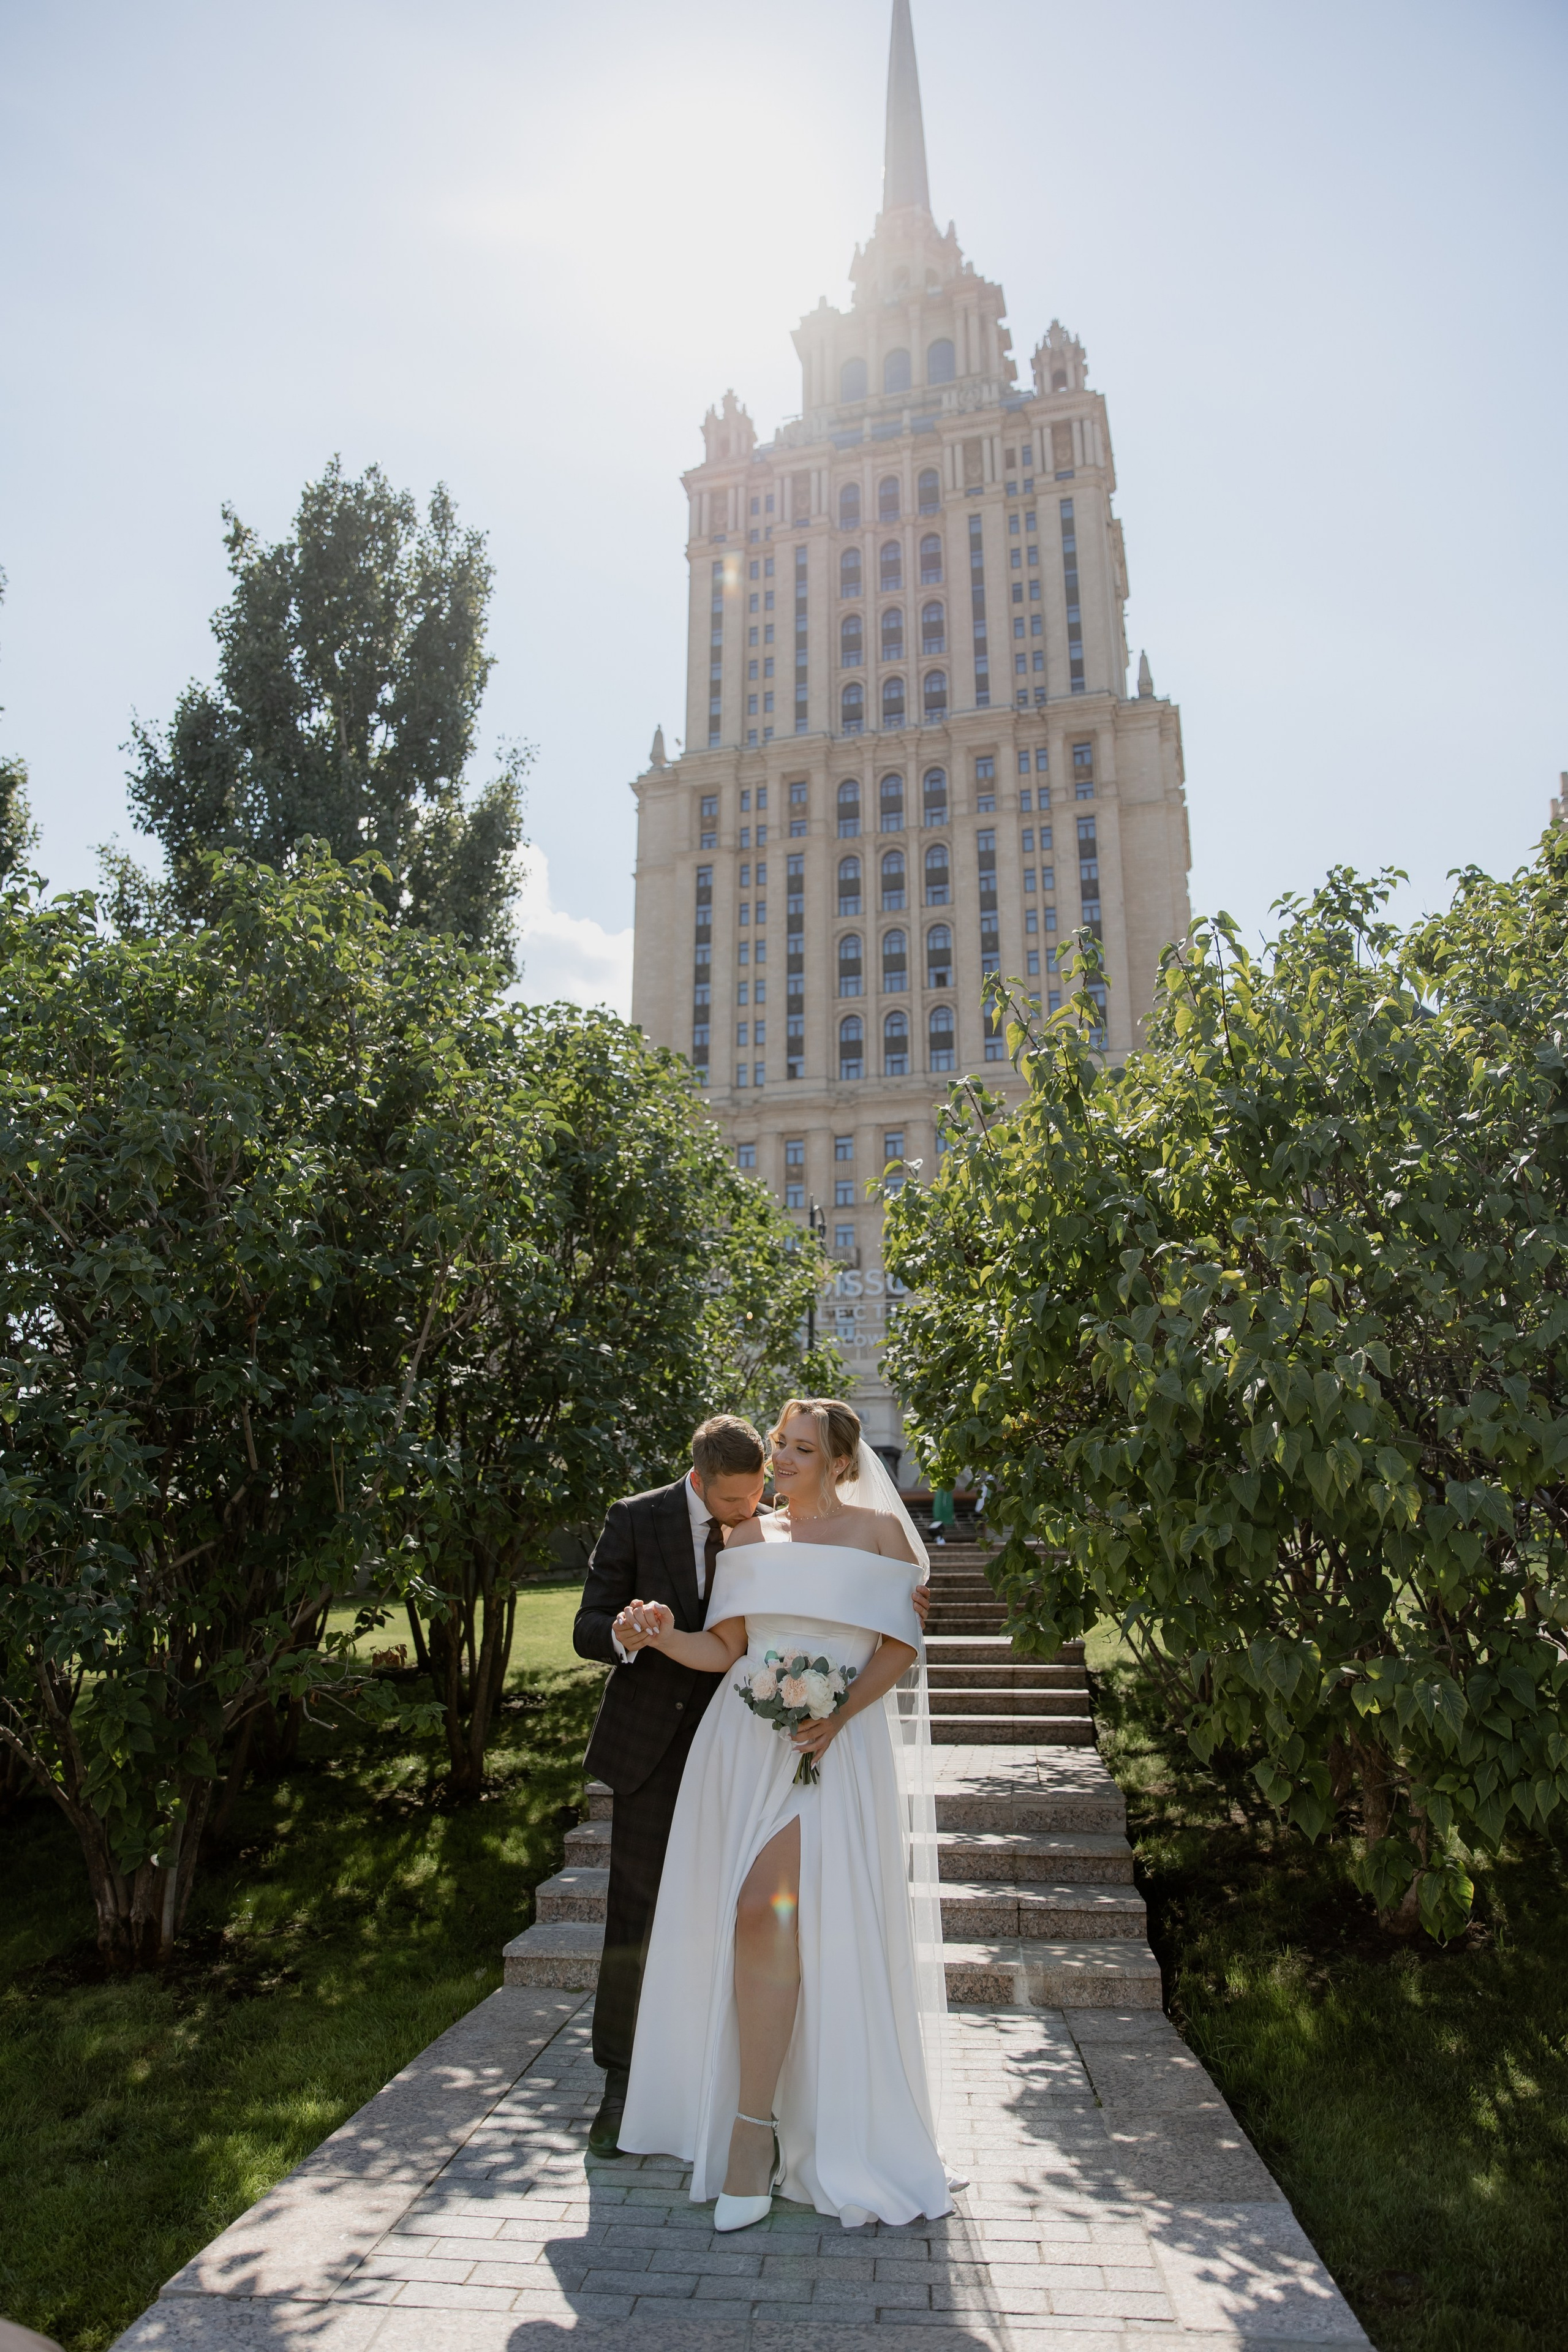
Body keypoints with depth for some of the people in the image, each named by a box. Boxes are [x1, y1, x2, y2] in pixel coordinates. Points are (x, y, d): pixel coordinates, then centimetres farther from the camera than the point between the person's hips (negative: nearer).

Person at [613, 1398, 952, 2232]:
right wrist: (660, 1635, -10)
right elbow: (725, 1648, 9)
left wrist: (841, 1716, -13)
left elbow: (903, 1643, -1)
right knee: (752, 1922, 2)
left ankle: (753, 2130, -3)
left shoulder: (877, 1528, 4)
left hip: (835, 1747, -4)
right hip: (743, 1745, 4)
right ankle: (755, 2121, 19)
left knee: (765, 1913, -15)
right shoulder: (748, 1536, 14)